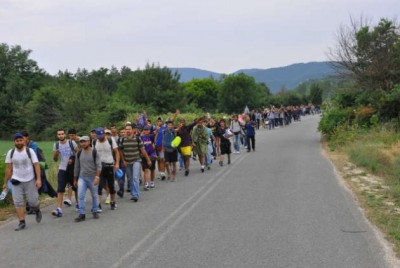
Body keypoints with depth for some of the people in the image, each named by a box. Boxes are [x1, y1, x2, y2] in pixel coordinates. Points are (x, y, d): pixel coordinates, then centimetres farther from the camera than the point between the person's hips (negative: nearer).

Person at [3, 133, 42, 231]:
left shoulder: (30, 151, -6)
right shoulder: (11, 153, 2)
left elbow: (36, 165, -9)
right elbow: (8, 168, 7)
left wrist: (38, 179, -18)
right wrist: (6, 182, 8)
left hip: (30, 180, -2)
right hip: (16, 181, 2)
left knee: (33, 201, 1)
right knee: (18, 202, -3)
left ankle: (37, 211, 34)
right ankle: (22, 222, 5)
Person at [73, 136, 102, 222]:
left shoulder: (94, 152, -7)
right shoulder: (79, 153, 6)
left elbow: (99, 165, -11)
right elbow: (77, 167, 14)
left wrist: (97, 177, -21)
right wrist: (75, 179, 16)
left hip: (93, 178, -3)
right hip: (82, 178, 3)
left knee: (94, 195, 9)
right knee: (80, 196, -8)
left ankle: (95, 211, 25)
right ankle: (82, 214, -4)